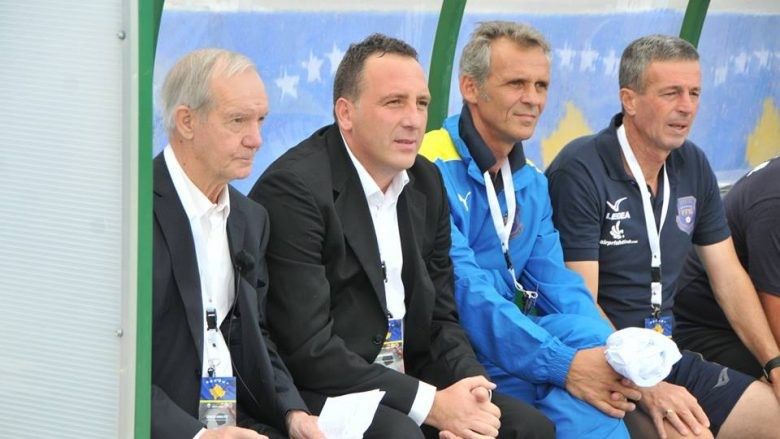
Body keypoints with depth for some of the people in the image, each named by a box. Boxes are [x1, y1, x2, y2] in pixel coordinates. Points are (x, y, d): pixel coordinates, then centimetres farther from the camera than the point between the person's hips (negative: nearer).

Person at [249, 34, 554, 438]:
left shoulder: (426, 183, 8)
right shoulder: (293, 189, -16)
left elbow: (441, 317, 11)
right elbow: (307, 349, -20)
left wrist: (469, 388, -10)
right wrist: (430, 403, -20)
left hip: (407, 381, 7)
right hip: (320, 391, -7)